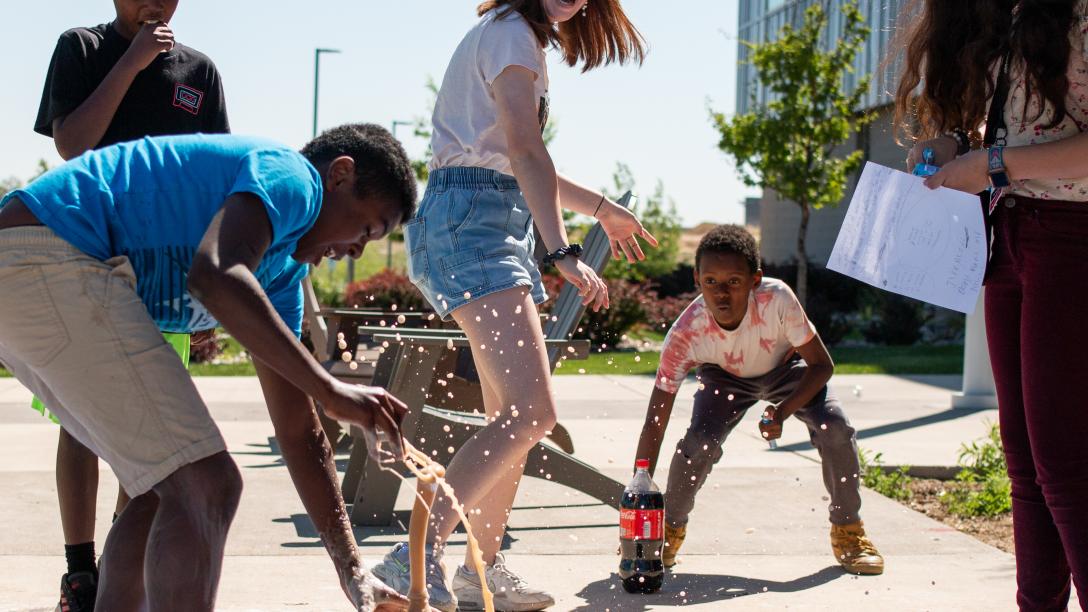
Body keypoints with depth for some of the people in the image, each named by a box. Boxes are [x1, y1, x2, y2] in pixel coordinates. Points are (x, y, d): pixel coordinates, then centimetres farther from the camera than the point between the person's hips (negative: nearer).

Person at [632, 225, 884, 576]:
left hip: (786, 369, 0)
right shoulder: (684, 335, -36)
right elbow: (654, 425, -34)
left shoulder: (777, 299, -39)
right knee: (697, 445, -24)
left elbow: (822, 364, -24)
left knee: (835, 427, -22)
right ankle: (670, 531, 5)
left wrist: (783, 412, -37)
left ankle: (848, 532, 0)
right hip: (726, 378, 0)